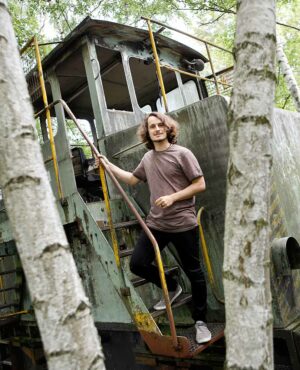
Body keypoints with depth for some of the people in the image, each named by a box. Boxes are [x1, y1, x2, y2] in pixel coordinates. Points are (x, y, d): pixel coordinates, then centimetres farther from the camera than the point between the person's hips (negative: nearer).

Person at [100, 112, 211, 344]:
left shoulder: (182, 154, -6)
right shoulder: (148, 158, 12)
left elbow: (200, 185, -9)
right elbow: (132, 179, 26)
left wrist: (173, 197, -17)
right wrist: (109, 165, 21)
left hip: (183, 224, -5)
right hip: (156, 223, 6)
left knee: (193, 272, 5)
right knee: (137, 264, 2)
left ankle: (200, 321, 26)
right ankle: (173, 288, 28)